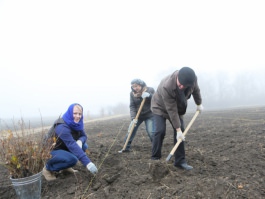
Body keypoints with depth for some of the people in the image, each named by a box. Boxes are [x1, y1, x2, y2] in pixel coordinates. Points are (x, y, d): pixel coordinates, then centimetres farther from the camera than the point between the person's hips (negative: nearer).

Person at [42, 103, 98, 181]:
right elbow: (72, 146, -41)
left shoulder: (77, 123, -8)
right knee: (72, 159, -31)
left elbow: (84, 136, 0)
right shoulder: (62, 127, -33)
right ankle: (48, 168, -6)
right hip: (52, 150, -8)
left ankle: (65, 166, 8)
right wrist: (88, 163, -47)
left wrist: (80, 141, -27)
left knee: (84, 146, -10)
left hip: (64, 148, 8)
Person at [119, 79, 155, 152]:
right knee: (130, 131, 2)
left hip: (149, 115, -3)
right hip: (137, 115, 3)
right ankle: (126, 147, 15)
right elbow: (132, 106, -9)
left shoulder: (150, 90, -12)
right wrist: (133, 118, -21)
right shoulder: (132, 93, -6)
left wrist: (149, 96, -34)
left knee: (151, 132, -9)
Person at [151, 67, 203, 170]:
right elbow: (171, 110, -36)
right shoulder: (167, 86, -42)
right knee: (160, 131, -18)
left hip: (178, 107, 5)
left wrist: (199, 104, 13)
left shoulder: (192, 79, -26)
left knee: (181, 130, -4)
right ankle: (155, 159, -3)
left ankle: (180, 161, 3)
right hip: (160, 106, -5)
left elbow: (196, 90, 0)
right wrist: (178, 129, -31)